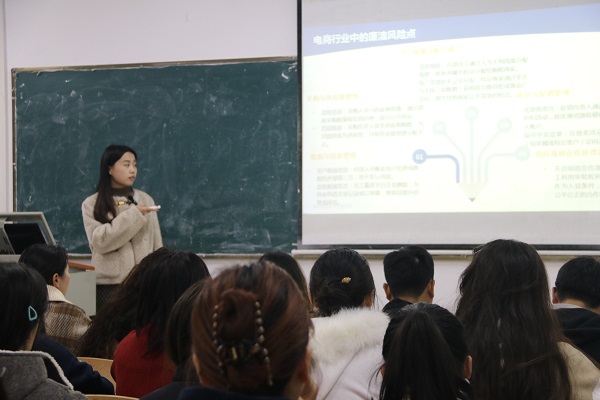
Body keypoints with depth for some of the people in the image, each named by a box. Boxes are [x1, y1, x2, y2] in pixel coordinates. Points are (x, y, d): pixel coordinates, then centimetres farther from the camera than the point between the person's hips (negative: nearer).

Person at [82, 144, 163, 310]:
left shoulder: (145, 200, 10)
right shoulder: (92, 204, 3)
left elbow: (156, 243, 10)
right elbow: (99, 241, -11)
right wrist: (133, 215, -13)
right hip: (108, 283, -2)